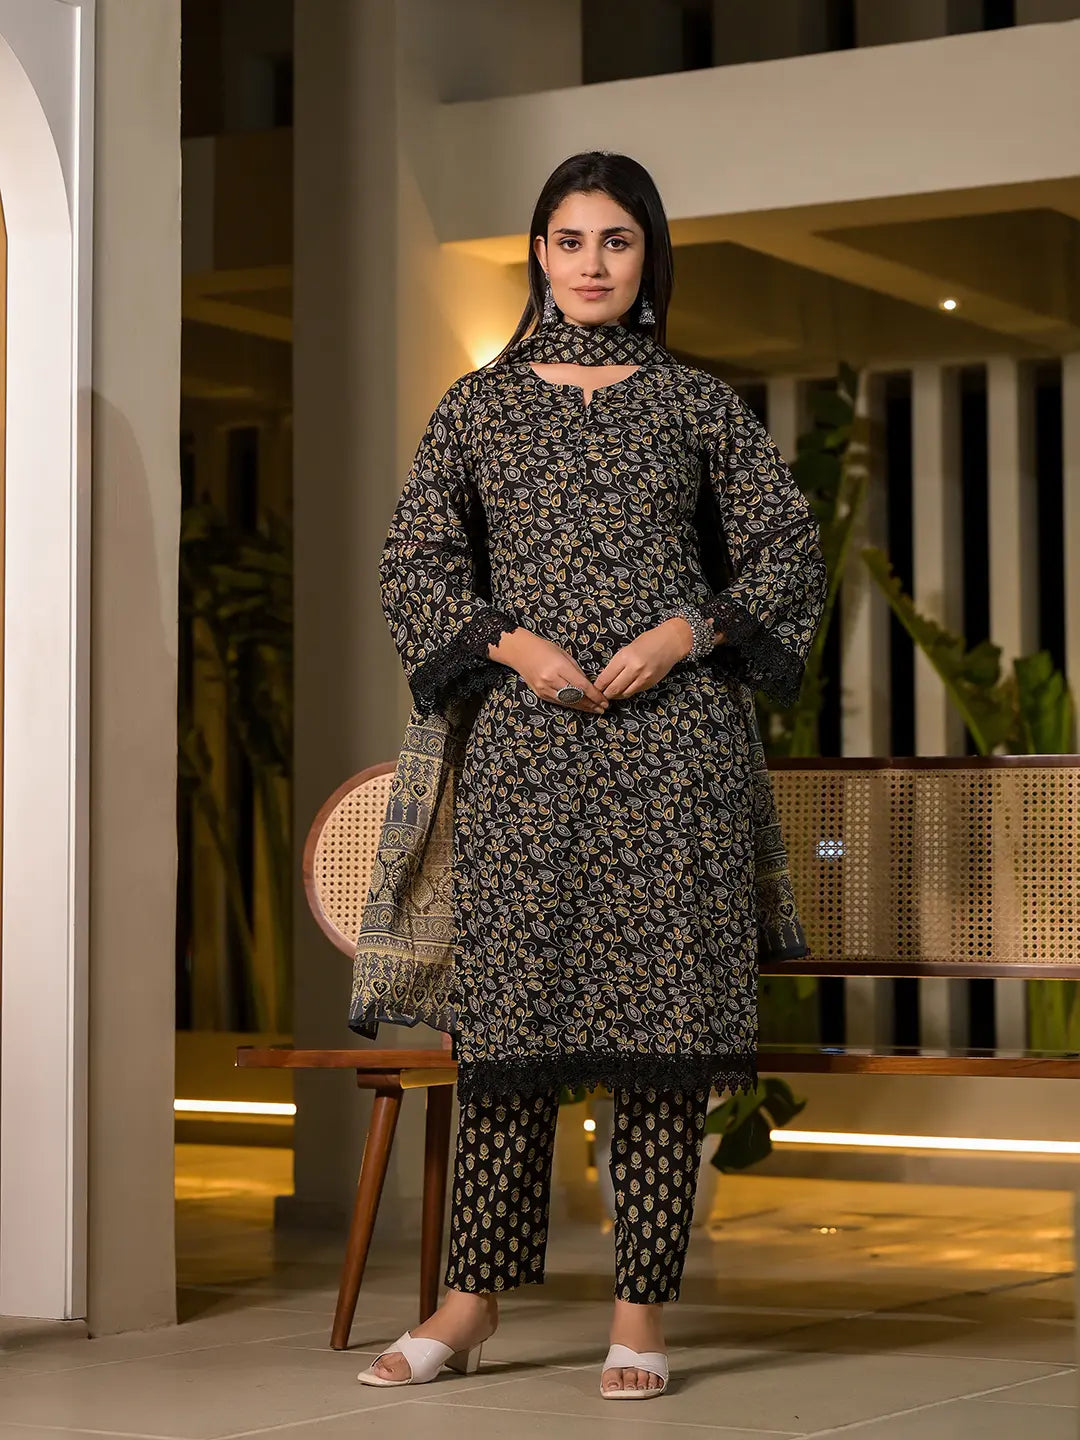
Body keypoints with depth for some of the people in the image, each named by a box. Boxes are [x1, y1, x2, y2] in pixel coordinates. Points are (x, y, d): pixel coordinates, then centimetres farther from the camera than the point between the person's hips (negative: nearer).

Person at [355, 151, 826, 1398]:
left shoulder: (697, 403, 9)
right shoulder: (480, 404, 11)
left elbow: (790, 552, 8)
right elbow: (414, 563, 8)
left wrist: (686, 633, -7)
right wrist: (514, 643, -7)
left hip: (674, 734, 0)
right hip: (525, 736, 1)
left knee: (664, 1003, -3)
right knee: (510, 1005, -1)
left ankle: (641, 1317, 3)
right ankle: (471, 1304, 8)